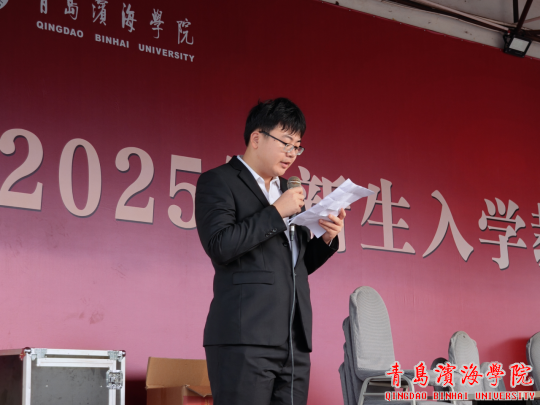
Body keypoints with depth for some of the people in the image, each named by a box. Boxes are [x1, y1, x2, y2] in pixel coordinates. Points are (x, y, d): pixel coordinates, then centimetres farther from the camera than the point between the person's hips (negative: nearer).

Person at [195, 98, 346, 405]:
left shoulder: (287, 190, 24)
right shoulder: (218, 182, 2)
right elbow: (219, 246, -13)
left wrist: (327, 239, 6)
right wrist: (276, 213, -10)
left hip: (294, 342, 7)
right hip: (245, 337, -7)